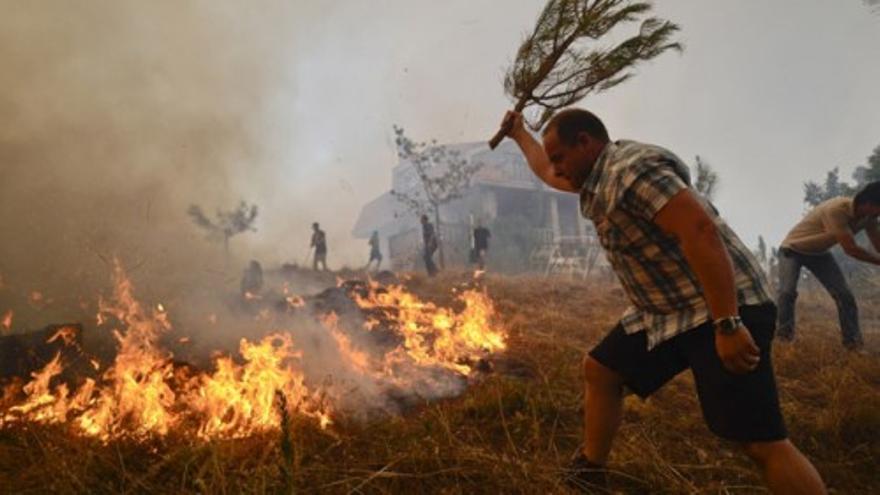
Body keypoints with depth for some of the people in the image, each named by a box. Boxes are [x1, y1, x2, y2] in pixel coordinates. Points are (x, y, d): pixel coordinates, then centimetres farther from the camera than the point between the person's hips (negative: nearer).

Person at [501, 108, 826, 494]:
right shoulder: (597, 177, 11)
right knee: (599, 370, 14)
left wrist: (726, 325, -30)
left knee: (761, 442, -12)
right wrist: (519, 134, 45)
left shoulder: (632, 168, -20)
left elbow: (701, 232, -29)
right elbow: (546, 172, 34)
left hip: (720, 309, -10)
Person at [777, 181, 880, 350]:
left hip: (819, 253, 7)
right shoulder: (837, 210, -38)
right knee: (787, 291, -23)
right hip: (793, 250, -7)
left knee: (844, 294, -3)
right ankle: (783, 336, -8)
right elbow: (851, 249, -37)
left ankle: (853, 342, 6)